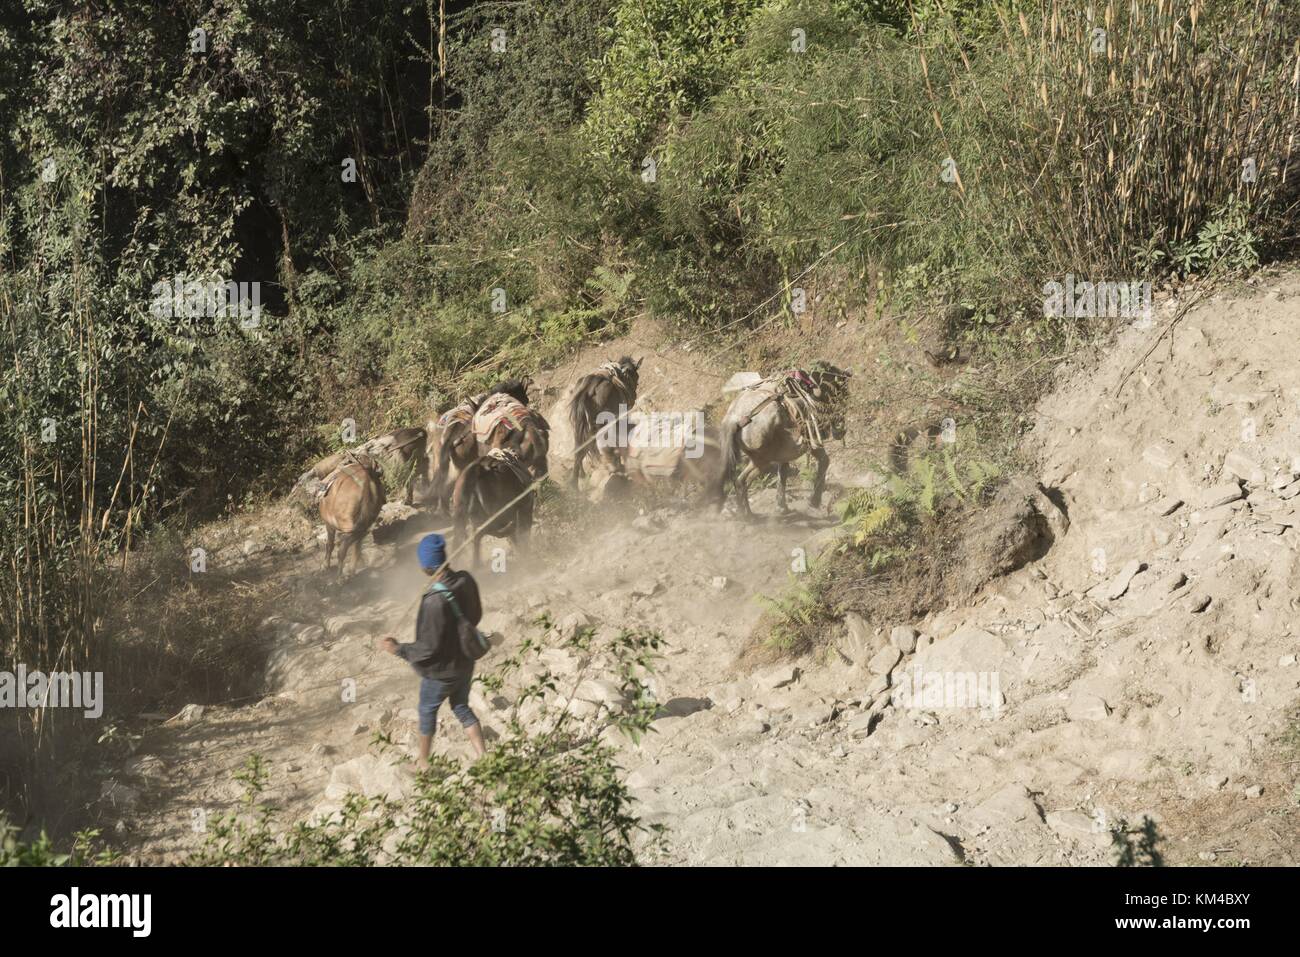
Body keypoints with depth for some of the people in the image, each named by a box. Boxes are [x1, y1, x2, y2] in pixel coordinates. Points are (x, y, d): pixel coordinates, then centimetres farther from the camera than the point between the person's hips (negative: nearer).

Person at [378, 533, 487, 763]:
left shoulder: (434, 601, -35)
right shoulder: (466, 581, -14)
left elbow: (430, 647, -28)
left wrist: (398, 649, -17)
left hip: (442, 670, -6)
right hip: (466, 664, 6)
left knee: (427, 711, 18)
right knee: (462, 708, 25)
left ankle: (423, 762, 36)